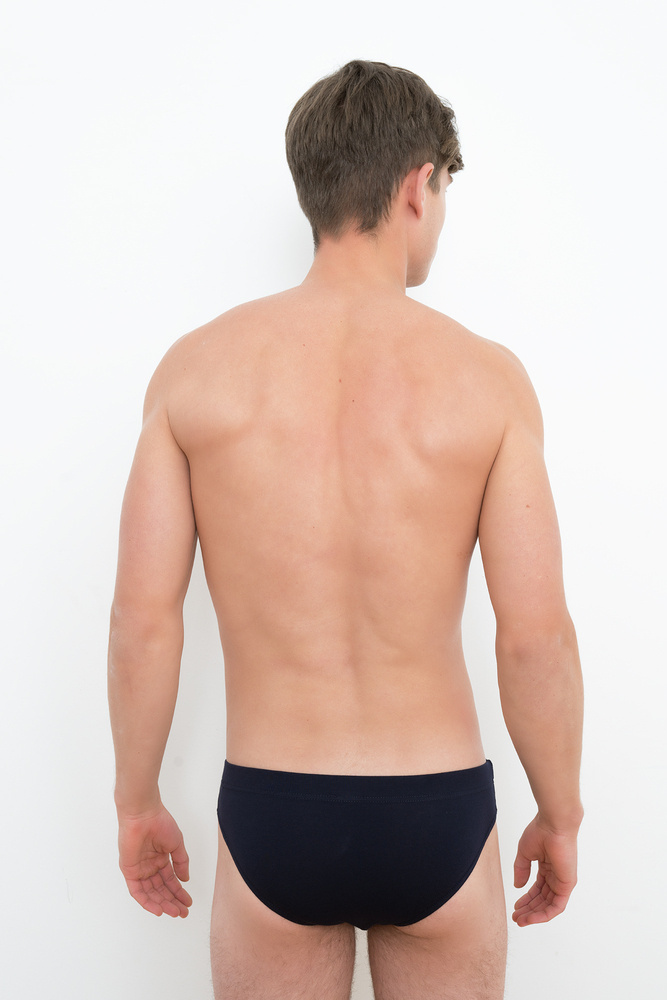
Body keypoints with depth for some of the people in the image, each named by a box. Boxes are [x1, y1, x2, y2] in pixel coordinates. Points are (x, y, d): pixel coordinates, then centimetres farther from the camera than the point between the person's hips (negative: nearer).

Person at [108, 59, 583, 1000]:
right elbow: (537, 635, -11)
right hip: (438, 818, 0)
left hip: (271, 819, 1)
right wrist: (561, 817, 5)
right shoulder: (486, 377, -10)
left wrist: (138, 803, 7)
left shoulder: (196, 366, -7)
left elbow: (144, 616, -7)